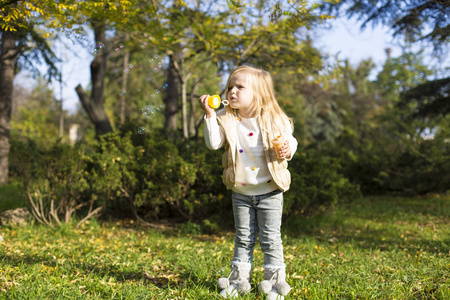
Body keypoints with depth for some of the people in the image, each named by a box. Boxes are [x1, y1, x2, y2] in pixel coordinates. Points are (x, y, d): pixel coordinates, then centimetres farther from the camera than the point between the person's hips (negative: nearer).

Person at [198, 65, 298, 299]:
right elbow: (213, 143, -14)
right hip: (240, 192, 3)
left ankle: (275, 281, 18)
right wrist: (209, 114, -19)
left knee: (270, 238, 5)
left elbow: (290, 140, 2)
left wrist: (287, 150, -20)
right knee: (243, 238, 13)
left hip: (269, 192, -2)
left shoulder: (275, 120, -9)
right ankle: (239, 280, 24)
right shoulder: (227, 120, -3)